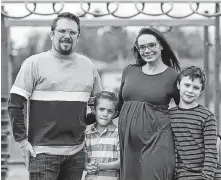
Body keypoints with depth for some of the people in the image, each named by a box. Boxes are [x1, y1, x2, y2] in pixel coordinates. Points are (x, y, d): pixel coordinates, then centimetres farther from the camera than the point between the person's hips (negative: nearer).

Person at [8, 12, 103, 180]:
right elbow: (15, 104, -4)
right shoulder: (34, 63, -2)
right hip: (43, 152, -4)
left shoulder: (88, 65, 11)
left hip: (76, 152, 4)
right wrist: (22, 140, -9)